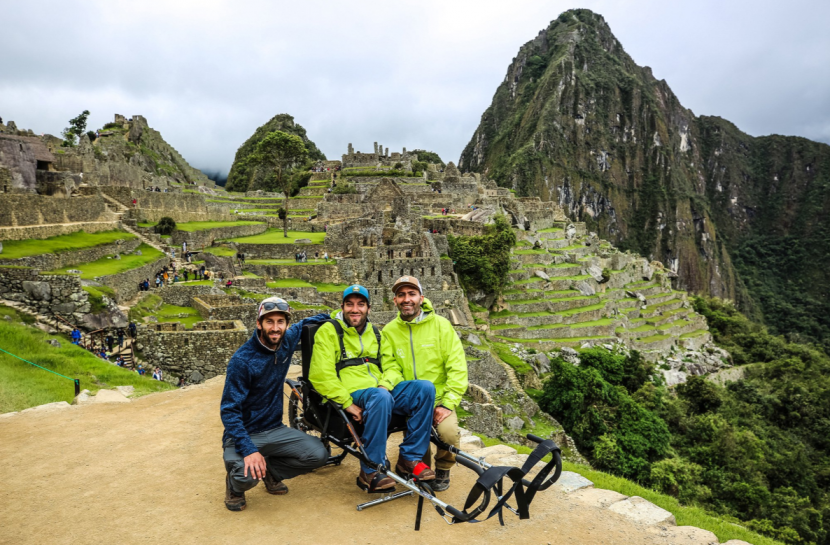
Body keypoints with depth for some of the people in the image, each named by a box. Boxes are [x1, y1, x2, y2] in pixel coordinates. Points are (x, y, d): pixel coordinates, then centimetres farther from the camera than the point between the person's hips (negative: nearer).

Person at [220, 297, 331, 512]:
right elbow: (229, 411, -20)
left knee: (319, 455, -17)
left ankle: (271, 471, 10)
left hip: (275, 430, 5)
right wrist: (249, 450, -30)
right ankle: (235, 485, 6)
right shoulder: (242, 360, -20)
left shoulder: (288, 341, -3)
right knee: (247, 475, -33)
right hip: (243, 432, -5)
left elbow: (303, 325, 21)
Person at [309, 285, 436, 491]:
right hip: (351, 393, -6)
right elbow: (321, 375, -10)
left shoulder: (375, 334, 20)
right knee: (380, 398, -39)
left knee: (425, 388, -19)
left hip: (380, 390, 6)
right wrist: (348, 403, -18)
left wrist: (385, 385, -6)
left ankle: (410, 459, -11)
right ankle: (370, 472, -24)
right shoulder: (329, 331, 0)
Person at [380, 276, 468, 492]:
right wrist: (387, 384, -22)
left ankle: (443, 470, 8)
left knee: (448, 431, -27)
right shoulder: (389, 331, 6)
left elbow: (457, 369, -4)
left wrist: (447, 404, -13)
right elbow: (391, 367, 2)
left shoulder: (441, 325, -1)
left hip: (439, 399, -2)